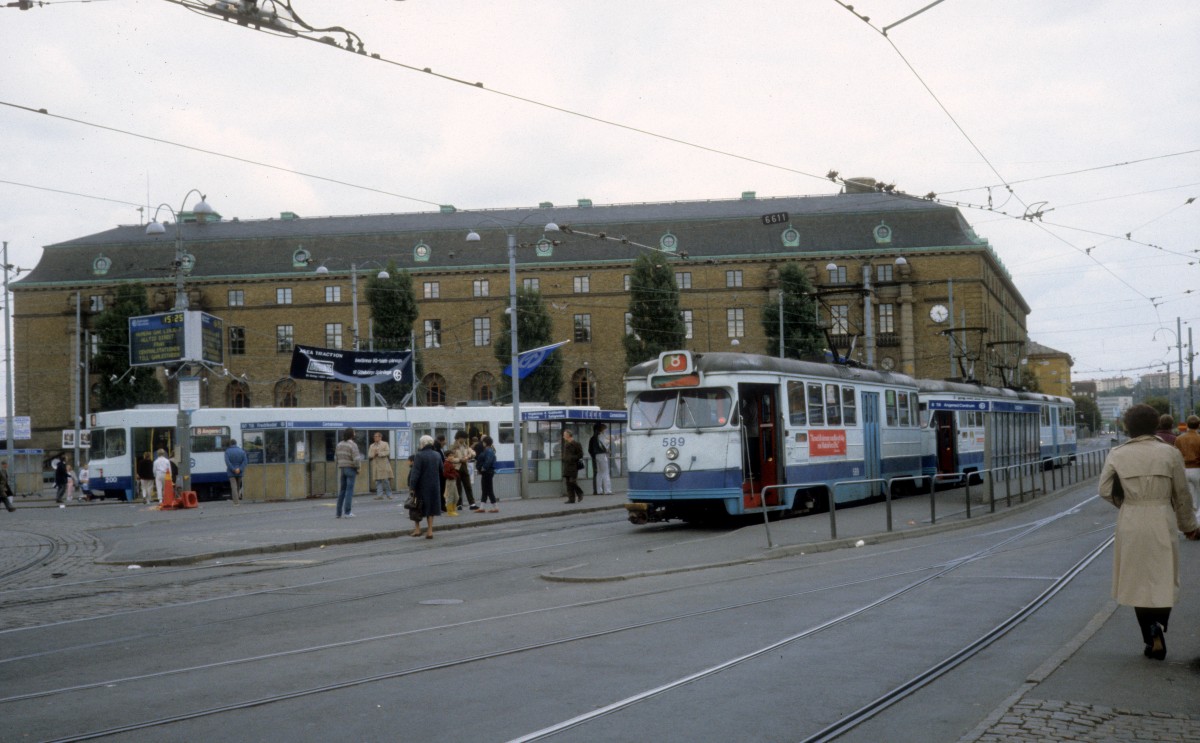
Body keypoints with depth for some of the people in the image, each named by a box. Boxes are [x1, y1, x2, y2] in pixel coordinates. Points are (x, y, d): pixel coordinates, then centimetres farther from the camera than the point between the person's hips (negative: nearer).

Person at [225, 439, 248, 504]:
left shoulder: (227, 452, -4)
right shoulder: (242, 451, 4)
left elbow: (227, 462, -17)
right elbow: (245, 461, -6)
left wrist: (233, 469, -17)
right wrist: (240, 469, -13)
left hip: (231, 472, -3)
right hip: (239, 472, 3)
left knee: (233, 487, -5)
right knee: (238, 486, 17)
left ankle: (236, 502, -13)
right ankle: (237, 499, 25)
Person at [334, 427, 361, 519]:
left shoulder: (339, 444, 7)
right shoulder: (353, 445, -13)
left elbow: (336, 458, 11)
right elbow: (356, 459, -22)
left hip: (342, 469, 6)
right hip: (351, 469, -6)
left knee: (342, 490, 11)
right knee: (349, 490, -4)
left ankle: (339, 512, 10)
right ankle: (347, 512, -8)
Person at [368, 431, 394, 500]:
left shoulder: (385, 444, 8)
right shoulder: (371, 446, 18)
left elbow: (387, 452, -4)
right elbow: (369, 455, 10)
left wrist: (379, 453, -13)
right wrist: (374, 454, -11)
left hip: (383, 465, -3)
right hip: (375, 466, 3)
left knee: (386, 480, -6)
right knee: (377, 481, -1)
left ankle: (389, 495, 3)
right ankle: (379, 495, 0)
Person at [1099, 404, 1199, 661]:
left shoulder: (1117, 455, -3)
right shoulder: (1170, 454, -3)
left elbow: (1105, 490, -5)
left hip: (1130, 524, 1)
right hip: (1162, 522, -1)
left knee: (1138, 581, 11)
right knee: (1164, 579, 12)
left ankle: (1153, 639, 6)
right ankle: (1158, 625, -11)